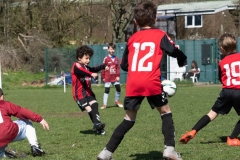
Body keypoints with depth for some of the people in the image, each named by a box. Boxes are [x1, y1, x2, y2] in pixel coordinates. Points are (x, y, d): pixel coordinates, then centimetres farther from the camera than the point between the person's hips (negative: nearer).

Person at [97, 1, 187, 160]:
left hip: (133, 84, 3)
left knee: (129, 119, 15)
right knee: (166, 111, 17)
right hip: (152, 83, -3)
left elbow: (124, 65, 22)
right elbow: (175, 52, -1)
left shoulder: (132, 38, 17)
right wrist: (183, 61, 21)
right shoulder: (160, 35, 6)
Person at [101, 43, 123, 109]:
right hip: (108, 78, -3)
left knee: (118, 89, 5)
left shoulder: (116, 58, 4)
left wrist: (118, 76, -3)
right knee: (107, 90, -2)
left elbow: (118, 68, 4)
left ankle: (117, 101, 26)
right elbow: (103, 68, -4)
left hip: (115, 77, 3)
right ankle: (104, 104, 1)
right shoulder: (106, 59, -7)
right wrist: (103, 77, -4)